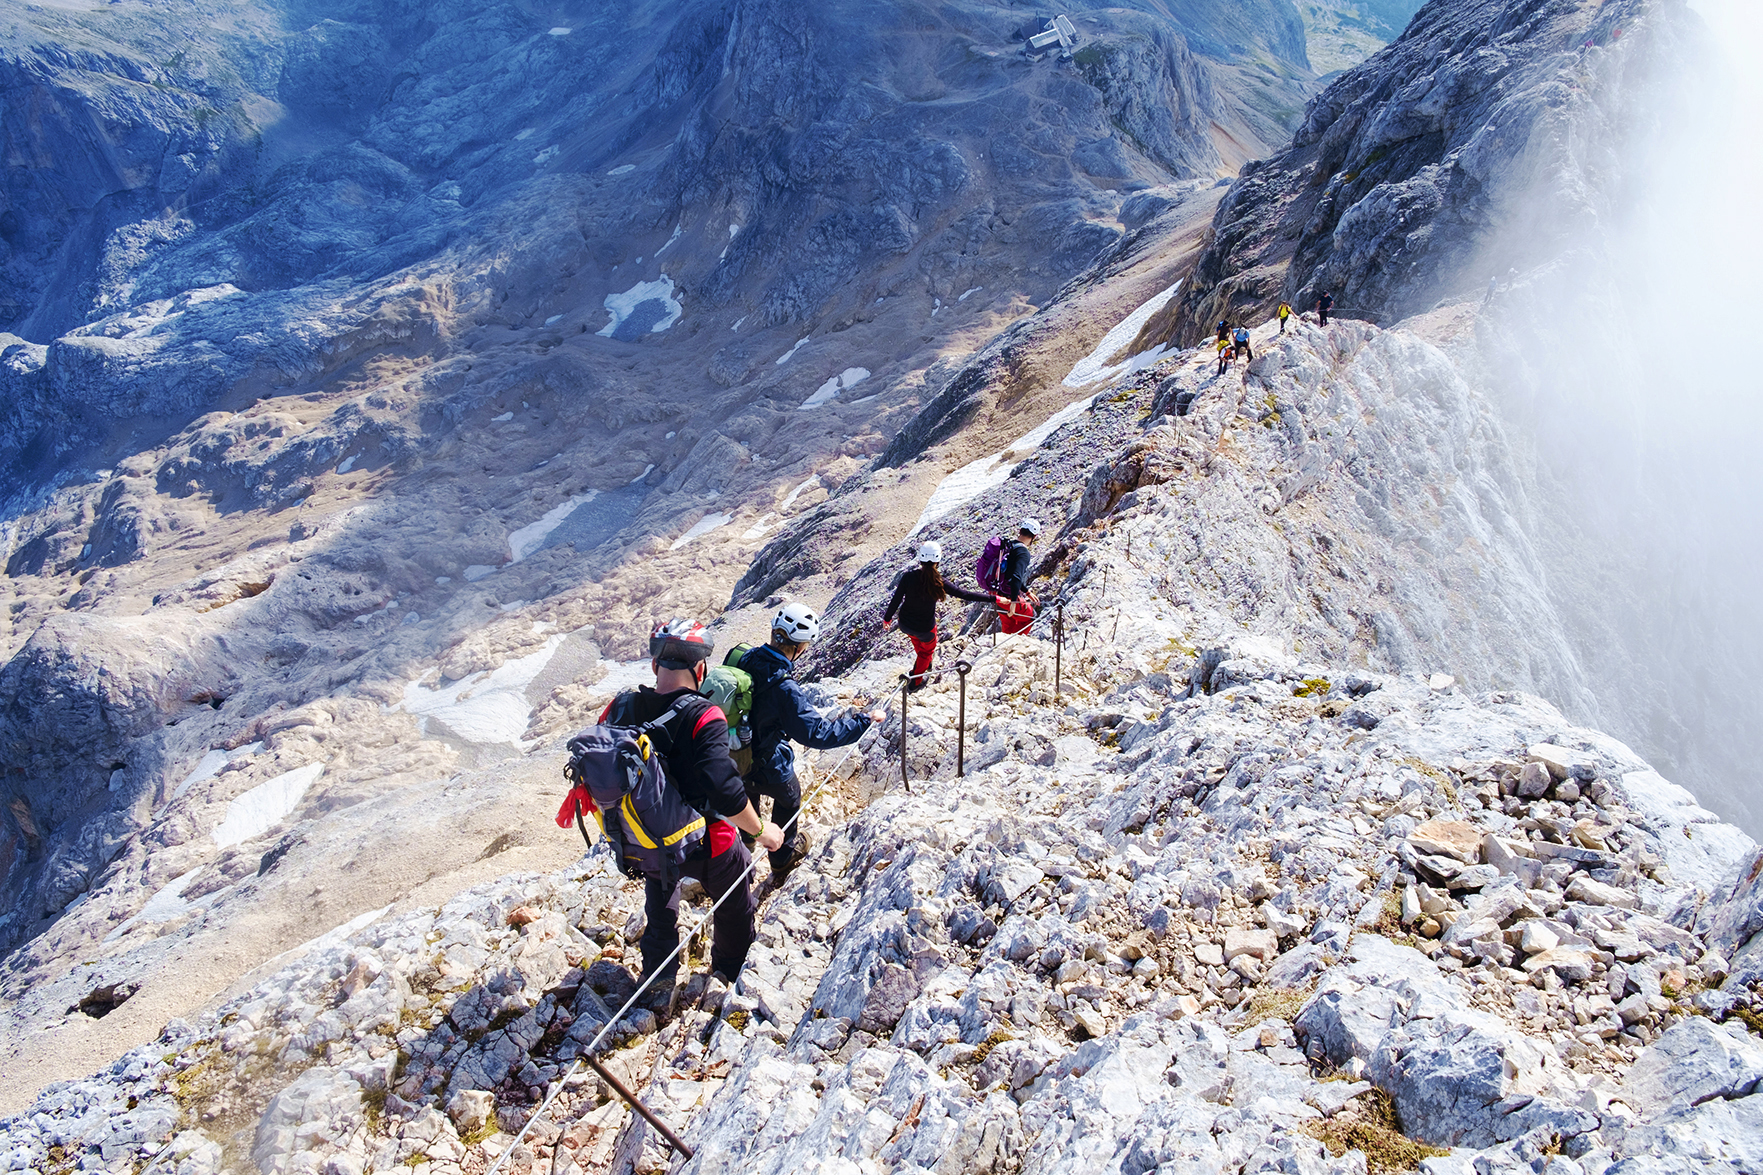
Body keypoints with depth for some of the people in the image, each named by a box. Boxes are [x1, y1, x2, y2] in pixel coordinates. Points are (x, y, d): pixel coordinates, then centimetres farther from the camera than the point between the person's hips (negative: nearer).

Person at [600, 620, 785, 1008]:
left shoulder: (621, 708, -13)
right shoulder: (703, 717, -29)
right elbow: (725, 790, -35)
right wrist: (761, 830, -18)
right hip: (705, 845, -4)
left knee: (660, 913, 33)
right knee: (734, 904, 28)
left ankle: (658, 987, 47)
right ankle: (732, 968, 51)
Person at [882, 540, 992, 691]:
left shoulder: (909, 576, -22)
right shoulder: (939, 583, -25)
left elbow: (896, 600, -13)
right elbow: (965, 594, -21)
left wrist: (887, 618, 4)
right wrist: (993, 599, -14)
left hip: (905, 624, 2)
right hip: (925, 628, -2)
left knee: (916, 638, 37)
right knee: (927, 650, 30)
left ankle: (925, 664, 62)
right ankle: (915, 682, 43)